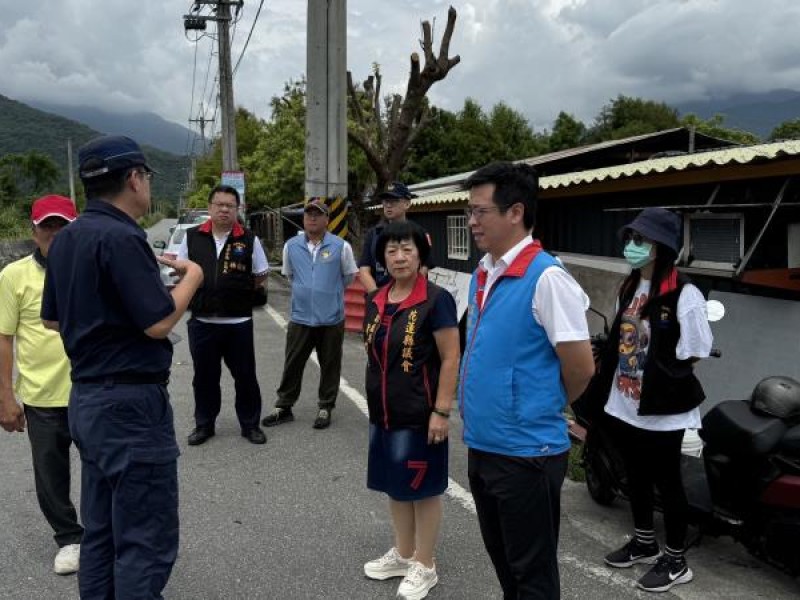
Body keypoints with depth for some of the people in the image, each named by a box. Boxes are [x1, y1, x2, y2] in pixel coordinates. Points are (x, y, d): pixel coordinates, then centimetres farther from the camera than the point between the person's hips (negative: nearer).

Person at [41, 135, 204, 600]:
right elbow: (159, 322, -21)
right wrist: (191, 277, -6)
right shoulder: (121, 237, -18)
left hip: (87, 398, 10)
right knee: (145, 542, 0)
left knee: (102, 532, 18)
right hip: (130, 402, -10)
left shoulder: (67, 239, 10)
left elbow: (52, 319, 18)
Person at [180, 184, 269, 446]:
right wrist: (200, 290, 5)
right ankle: (204, 425, 27)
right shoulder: (192, 237, 3)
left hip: (239, 322, -1)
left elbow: (260, 276, 8)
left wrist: (238, 291, 1)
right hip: (202, 321, 1)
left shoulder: (249, 239, 0)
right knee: (204, 376, 12)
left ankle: (250, 424, 22)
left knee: (245, 375, 7)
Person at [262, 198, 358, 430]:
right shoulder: (291, 246, 3)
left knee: (330, 366, 8)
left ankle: (326, 408, 22)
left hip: (332, 318, -2)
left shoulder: (341, 246, -5)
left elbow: (349, 276, 8)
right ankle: (284, 407, 20)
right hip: (300, 317, 2)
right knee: (292, 365, 8)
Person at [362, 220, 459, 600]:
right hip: (383, 412, 7)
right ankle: (403, 554, 36)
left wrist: (441, 411, -18)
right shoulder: (376, 300, 6)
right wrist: (375, 404, 16)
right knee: (395, 485, 18)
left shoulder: (435, 300, -15)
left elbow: (450, 359, -15)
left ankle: (424, 566, 24)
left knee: (423, 488, 7)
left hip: (419, 414, -7)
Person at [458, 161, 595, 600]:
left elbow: (581, 367, -16)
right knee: (502, 560, 23)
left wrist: (546, 409, 0)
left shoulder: (547, 277, -19)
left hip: (526, 452, -8)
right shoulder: (482, 274, 7)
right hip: (481, 446, 8)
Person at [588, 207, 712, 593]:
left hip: (662, 410, -7)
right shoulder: (628, 289, 8)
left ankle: (676, 561, 24)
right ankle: (644, 544, 39)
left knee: (666, 483, 7)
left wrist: (663, 385, -11)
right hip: (624, 405, 7)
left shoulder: (683, 294, -16)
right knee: (636, 478, 20)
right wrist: (605, 389, 14)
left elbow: (692, 355, -14)